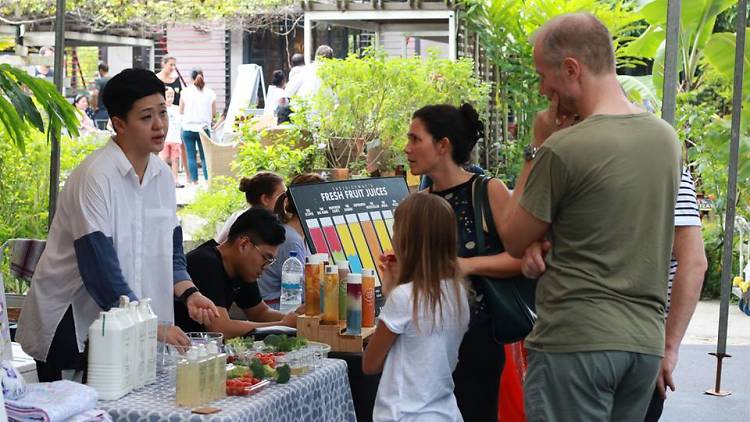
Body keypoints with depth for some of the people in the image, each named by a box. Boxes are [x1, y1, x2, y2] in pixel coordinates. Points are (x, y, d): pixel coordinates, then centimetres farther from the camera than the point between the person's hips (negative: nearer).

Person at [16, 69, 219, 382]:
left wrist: (188, 293, -8)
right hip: (69, 328, -6)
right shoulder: (95, 176, -18)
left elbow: (169, 252, 12)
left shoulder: (162, 175, 5)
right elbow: (100, 270, -22)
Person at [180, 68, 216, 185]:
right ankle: (207, 181, 0)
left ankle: (194, 181, 2)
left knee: (191, 157, 4)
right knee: (205, 157, 5)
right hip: (204, 128, 1)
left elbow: (181, 111, 6)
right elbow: (214, 112, 6)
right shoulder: (210, 93, -1)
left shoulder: (186, 92, -3)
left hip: (188, 128, -1)